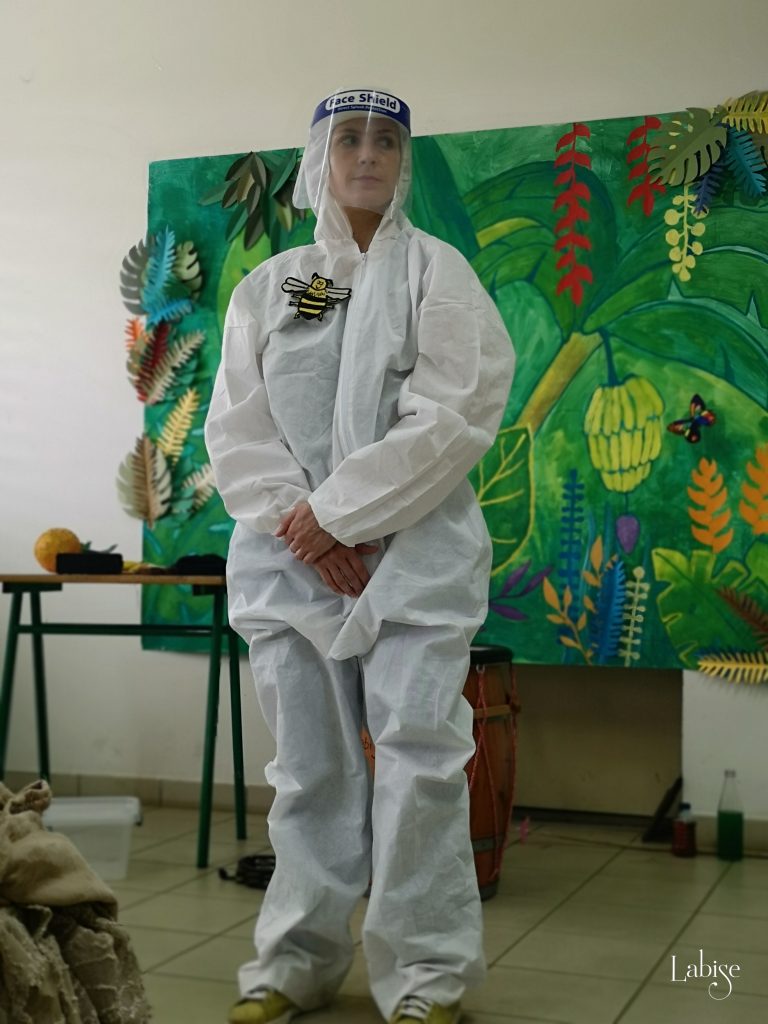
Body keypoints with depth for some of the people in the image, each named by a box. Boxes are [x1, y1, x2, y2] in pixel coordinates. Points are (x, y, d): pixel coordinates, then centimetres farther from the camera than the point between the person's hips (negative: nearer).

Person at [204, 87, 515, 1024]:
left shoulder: (435, 270, 5)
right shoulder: (266, 286, 14)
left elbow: (454, 414, -8)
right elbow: (236, 427, 7)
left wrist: (337, 510, -11)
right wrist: (296, 525, -8)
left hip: (414, 551, -3)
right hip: (288, 553, 3)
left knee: (418, 760, -6)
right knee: (309, 764, 8)